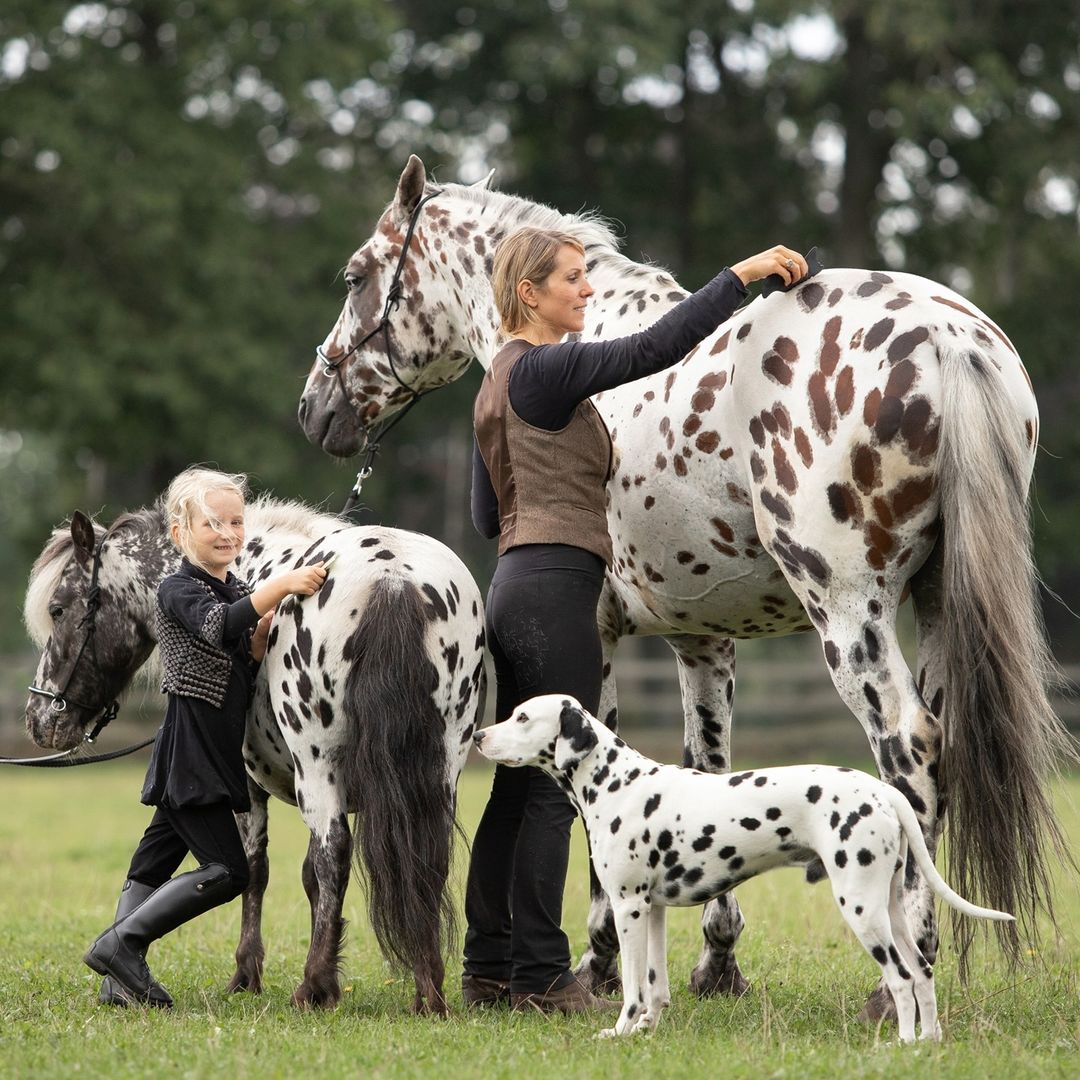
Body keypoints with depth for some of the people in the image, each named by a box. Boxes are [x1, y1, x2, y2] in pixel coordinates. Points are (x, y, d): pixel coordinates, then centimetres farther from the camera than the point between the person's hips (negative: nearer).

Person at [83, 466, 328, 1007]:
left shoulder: (237, 591, 16)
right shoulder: (178, 591, -10)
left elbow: (249, 657, 8)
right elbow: (219, 626, -30)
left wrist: (269, 620, -10)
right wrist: (280, 586, -38)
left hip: (215, 754, 9)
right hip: (190, 752, -9)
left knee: (155, 862, 9)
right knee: (227, 870, -13)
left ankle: (120, 978, 10)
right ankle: (120, 943, -12)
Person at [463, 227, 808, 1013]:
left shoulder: (502, 380, 18)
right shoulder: (542, 368, -11)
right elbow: (654, 349, -22)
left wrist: (581, 464, 21)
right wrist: (742, 275, -21)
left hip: (515, 586, 10)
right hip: (555, 588, -10)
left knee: (518, 785, 11)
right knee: (554, 789, -6)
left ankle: (489, 970, 14)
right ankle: (539, 977, -5)